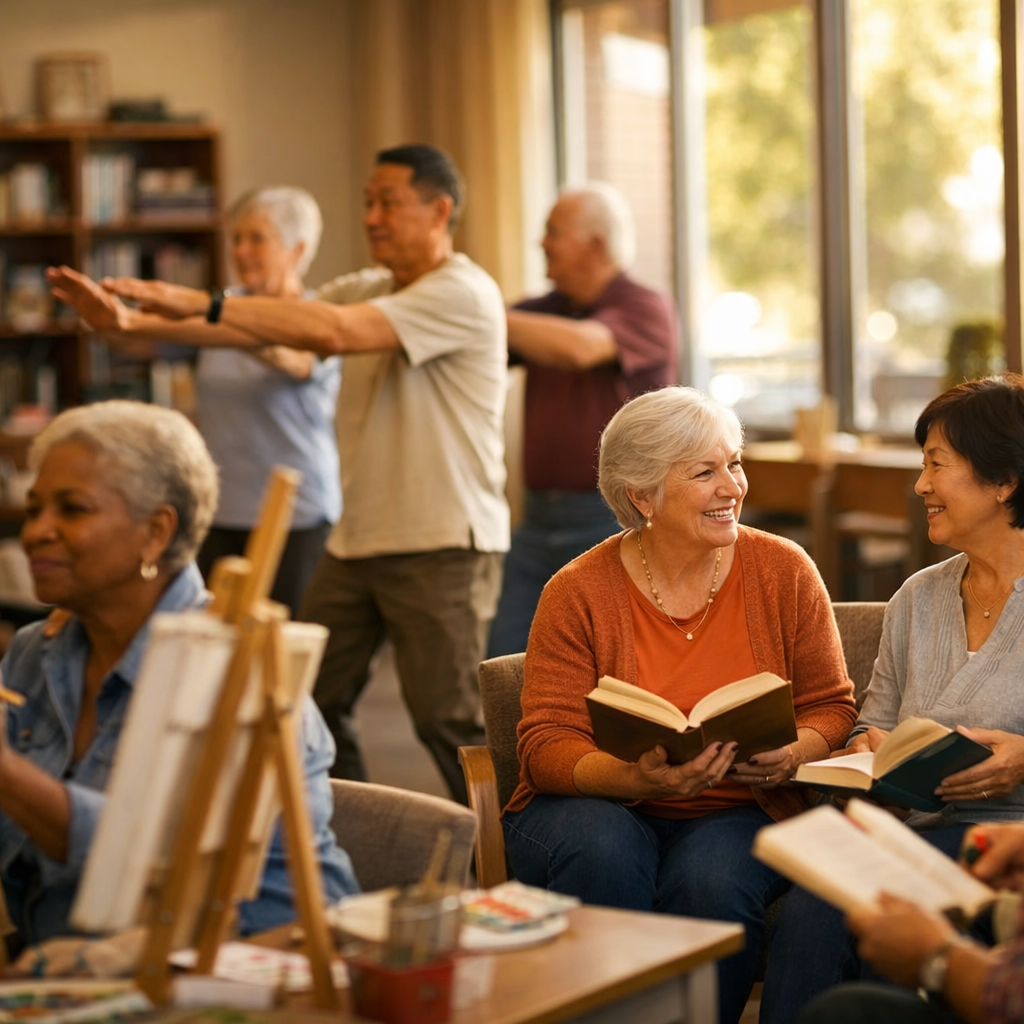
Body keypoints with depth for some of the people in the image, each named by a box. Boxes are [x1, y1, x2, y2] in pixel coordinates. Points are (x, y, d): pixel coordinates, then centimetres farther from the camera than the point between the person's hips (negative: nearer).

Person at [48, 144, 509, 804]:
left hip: (443, 545, -8)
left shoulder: (463, 292, -12)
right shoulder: (368, 289, 14)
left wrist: (200, 302, -24)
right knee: (311, 700, 10)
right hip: (358, 538, 8)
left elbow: (333, 331, -25)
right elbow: (259, 330, 5)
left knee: (450, 723, -4)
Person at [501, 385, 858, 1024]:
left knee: (711, 879, -32)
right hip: (604, 805, -1)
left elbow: (830, 705, 7)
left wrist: (793, 755, -16)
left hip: (740, 811, 1)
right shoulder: (578, 593, -6)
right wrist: (640, 778, -29)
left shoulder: (784, 571, 0)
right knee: (602, 853, -35)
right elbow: (547, 747, -9)